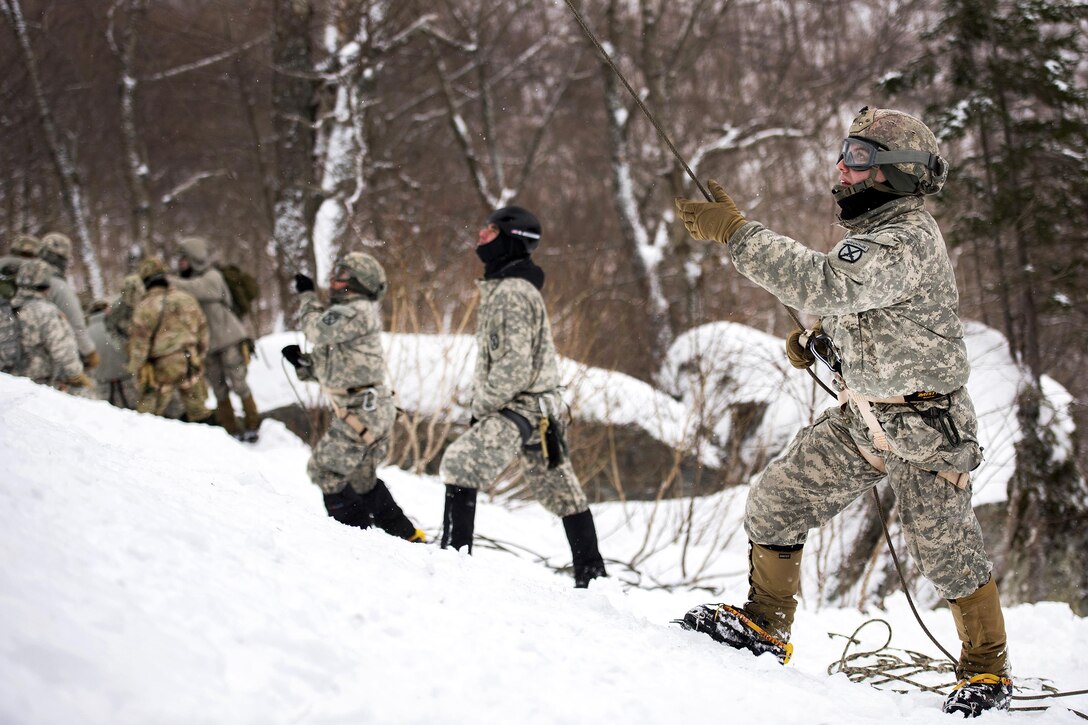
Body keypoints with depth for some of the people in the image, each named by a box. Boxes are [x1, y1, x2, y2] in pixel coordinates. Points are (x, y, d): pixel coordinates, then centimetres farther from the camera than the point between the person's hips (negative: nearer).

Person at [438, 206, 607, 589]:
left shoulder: (511, 293, -16)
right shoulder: (512, 287, 17)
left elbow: (515, 365, -23)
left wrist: (482, 406, -15)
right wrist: (484, 401, 18)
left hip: (520, 407, -11)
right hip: (538, 408, 11)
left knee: (460, 464, -17)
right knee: (560, 490, 12)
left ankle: (454, 552, -17)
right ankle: (591, 571, 16)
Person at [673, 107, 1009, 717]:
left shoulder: (908, 238, -24)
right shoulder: (875, 230, 8)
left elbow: (825, 283, -38)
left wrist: (736, 231, -38)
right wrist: (819, 342, 2)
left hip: (924, 427, -9)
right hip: (861, 418, 9)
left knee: (948, 553, 3)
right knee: (775, 505, 2)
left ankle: (989, 672, 20)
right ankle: (767, 626, 17)